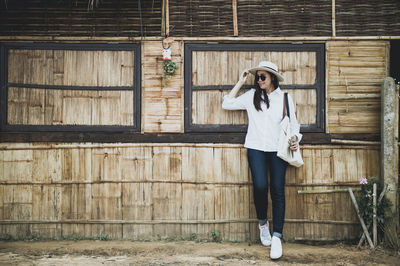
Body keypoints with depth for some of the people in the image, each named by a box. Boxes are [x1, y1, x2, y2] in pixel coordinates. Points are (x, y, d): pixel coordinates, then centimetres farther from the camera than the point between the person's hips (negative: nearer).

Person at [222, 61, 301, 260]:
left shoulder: (284, 98, 10)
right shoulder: (251, 96, 12)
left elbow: (293, 123, 12)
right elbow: (227, 104, 14)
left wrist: (294, 138, -8)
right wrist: (240, 83, 12)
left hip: (278, 149, 0)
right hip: (256, 147, 0)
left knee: (277, 190, -6)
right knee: (260, 186, -16)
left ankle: (277, 236, -4)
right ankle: (262, 222, 10)